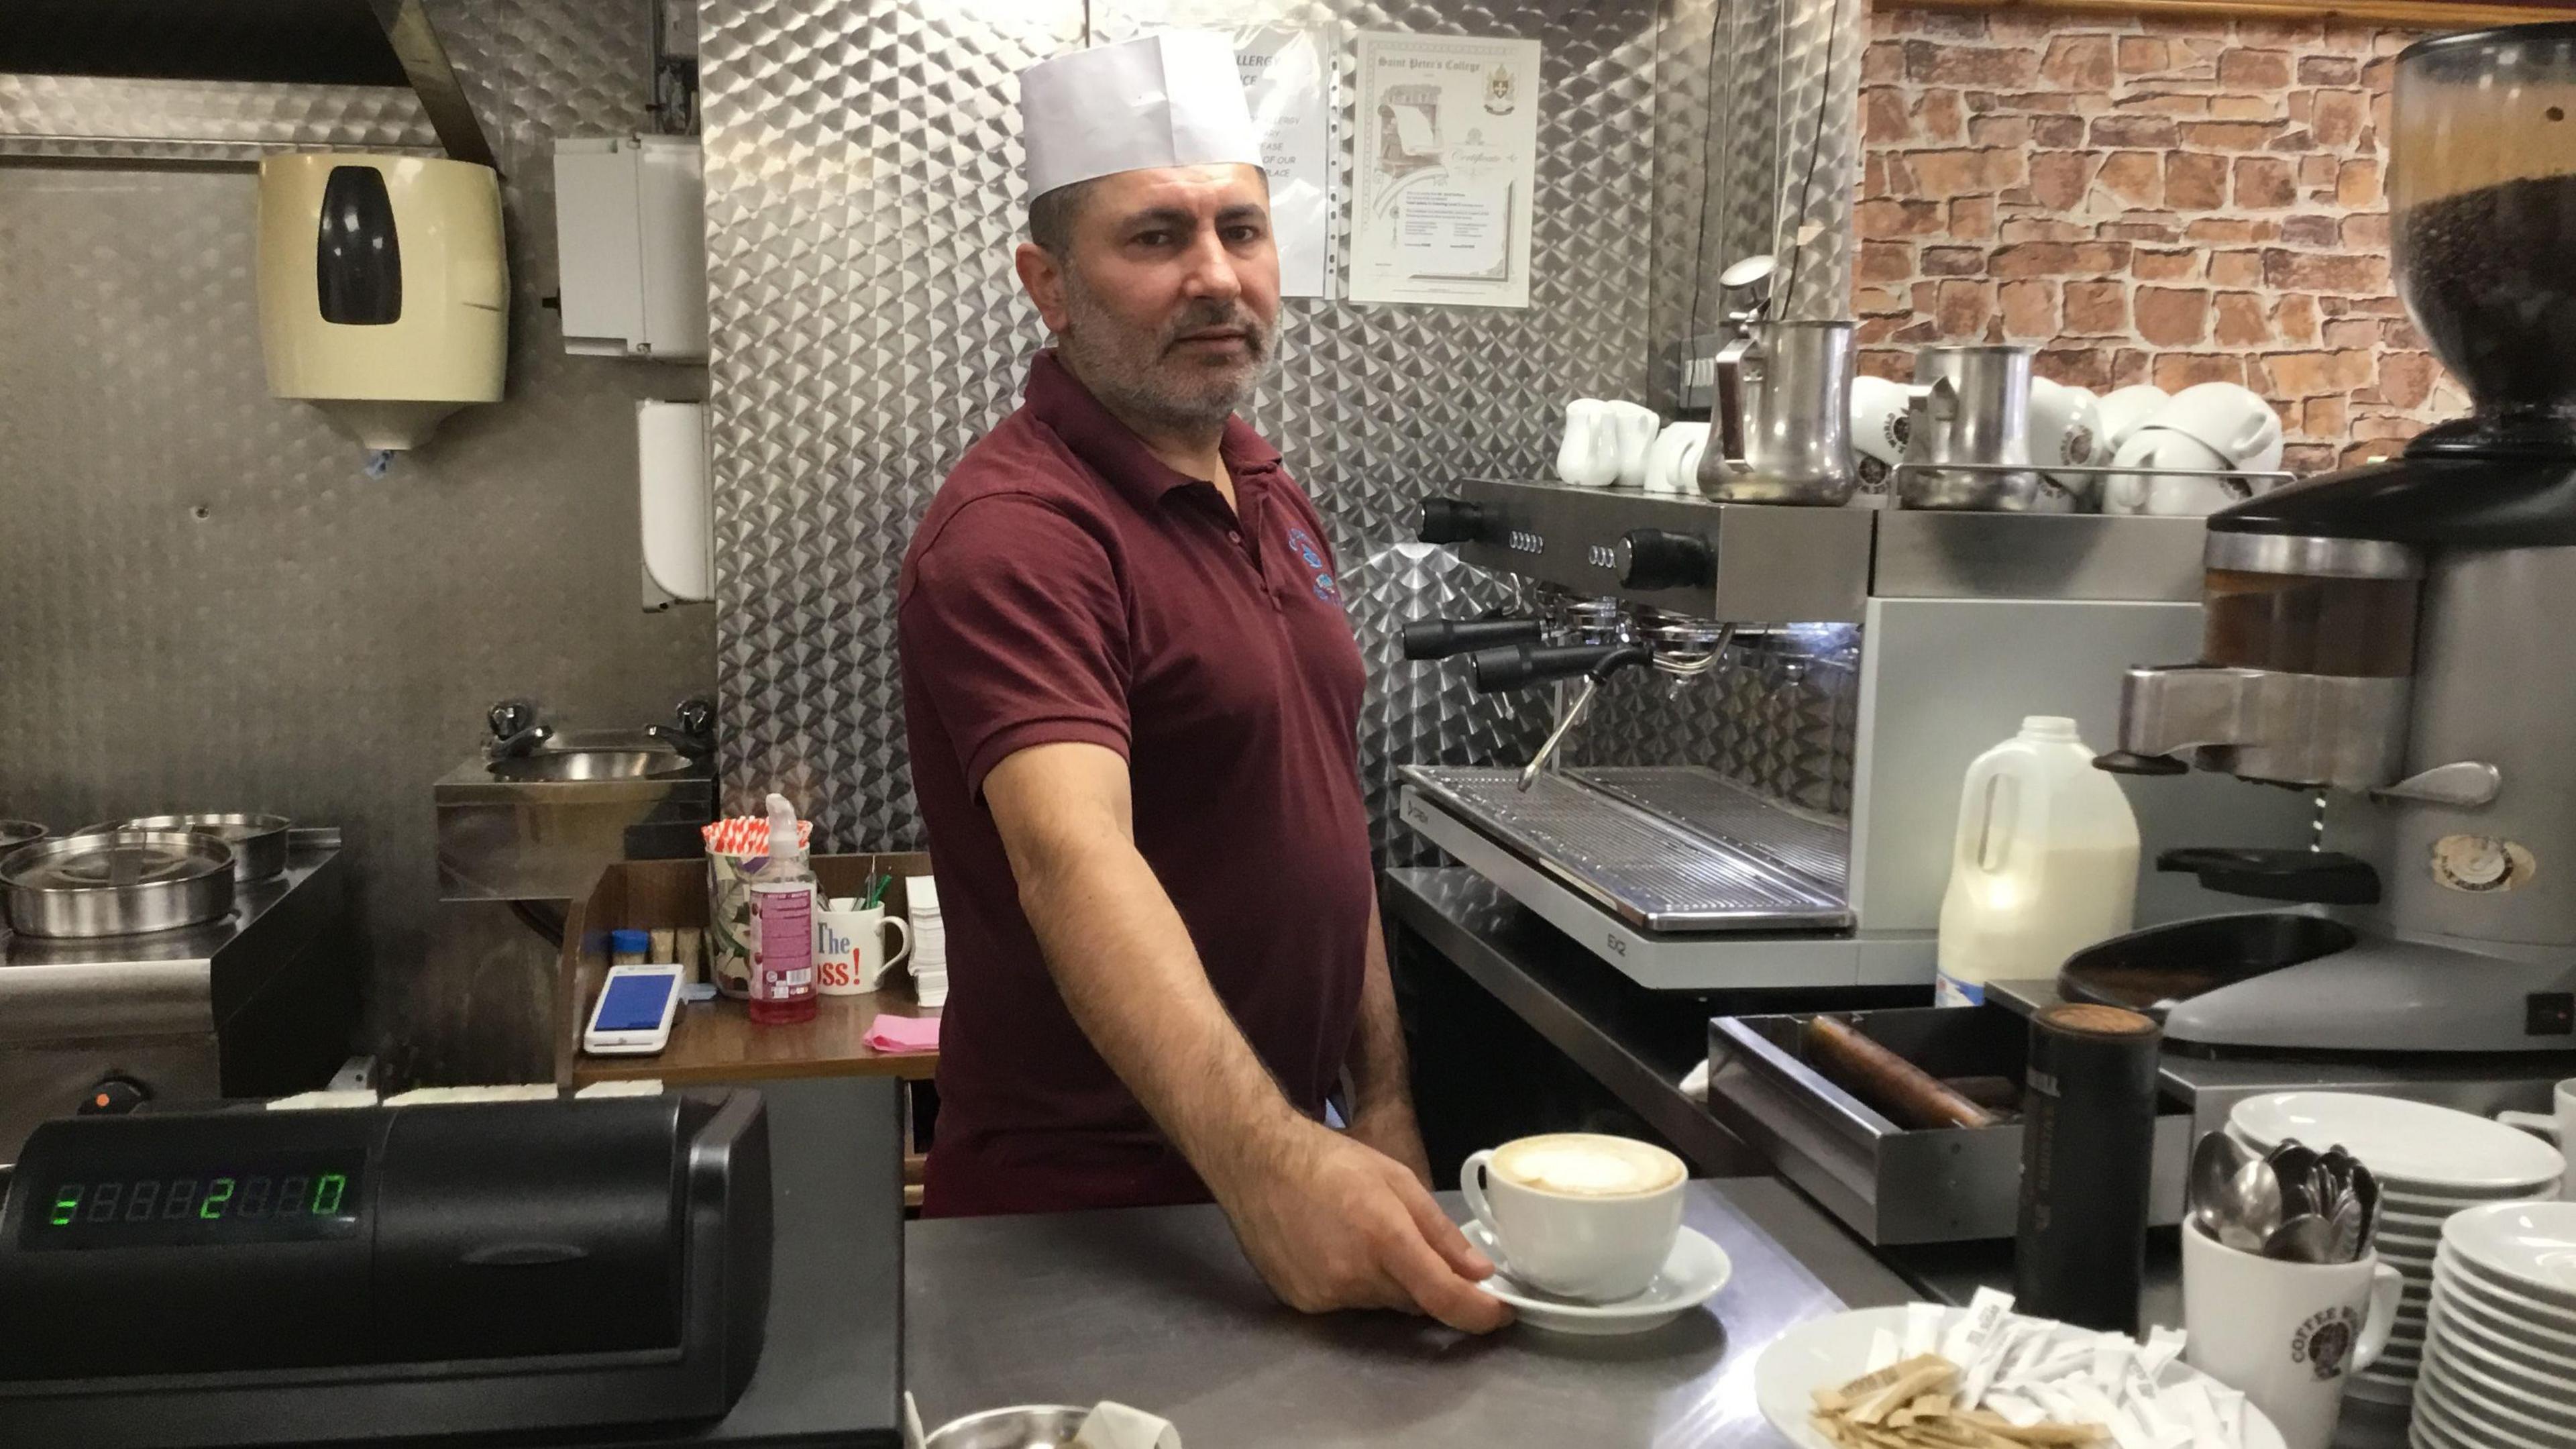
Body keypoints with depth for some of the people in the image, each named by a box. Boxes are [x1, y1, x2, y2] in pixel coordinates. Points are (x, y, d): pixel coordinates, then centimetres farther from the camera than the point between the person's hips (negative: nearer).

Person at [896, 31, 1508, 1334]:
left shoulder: (1271, 499, 6)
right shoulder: (1014, 530, -21)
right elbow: (1074, 866, -35)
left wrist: (1381, 1103, 7)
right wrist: (1268, 1164, -48)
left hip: (1288, 1174, 8)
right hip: (1085, 1220, -8)